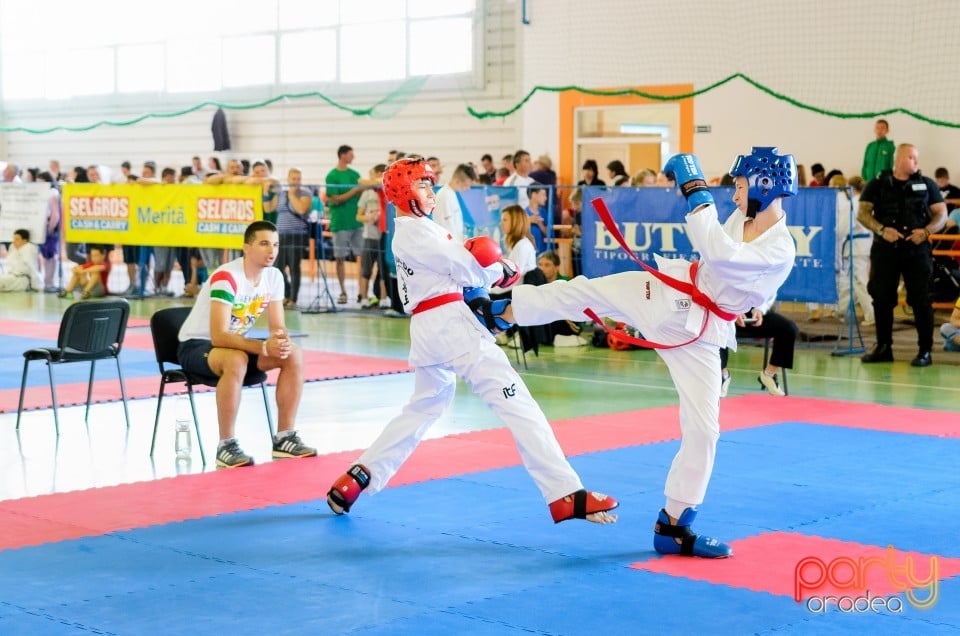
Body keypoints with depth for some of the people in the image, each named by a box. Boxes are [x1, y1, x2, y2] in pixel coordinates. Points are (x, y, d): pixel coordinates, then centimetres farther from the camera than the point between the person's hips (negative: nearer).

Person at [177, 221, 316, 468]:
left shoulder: (274, 276, -4)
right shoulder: (226, 277, -27)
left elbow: (278, 326, -2)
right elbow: (219, 336, -34)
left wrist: (282, 341, -27)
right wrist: (264, 347, -44)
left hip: (233, 343, 7)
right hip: (194, 345, -7)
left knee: (293, 355, -13)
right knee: (236, 360, -39)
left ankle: (284, 438, -7)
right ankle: (226, 446, -29)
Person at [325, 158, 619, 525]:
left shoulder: (404, 233, 19)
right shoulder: (418, 231, -11)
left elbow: (452, 270, 15)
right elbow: (469, 271, -10)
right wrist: (501, 271, 8)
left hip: (425, 328, 10)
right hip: (450, 323, -10)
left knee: (423, 408, 24)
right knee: (516, 402, -11)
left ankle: (357, 478, 22)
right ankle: (567, 496, -16)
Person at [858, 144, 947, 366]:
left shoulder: (926, 185, 10)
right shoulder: (877, 185, 7)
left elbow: (941, 214, 8)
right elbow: (862, 213, 0)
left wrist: (926, 231, -11)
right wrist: (882, 230, -16)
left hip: (917, 249, -1)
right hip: (885, 249, 1)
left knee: (920, 299, -5)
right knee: (881, 298, 4)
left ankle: (925, 351, 0)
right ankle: (883, 347, 16)